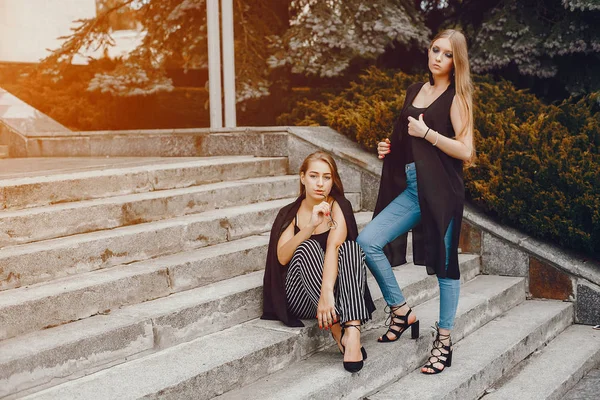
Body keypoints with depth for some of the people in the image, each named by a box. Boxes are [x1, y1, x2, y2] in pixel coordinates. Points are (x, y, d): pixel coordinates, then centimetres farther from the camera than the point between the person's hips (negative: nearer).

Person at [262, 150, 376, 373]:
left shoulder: (339, 206, -6)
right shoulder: (289, 213, 2)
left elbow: (333, 247, -25)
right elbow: (282, 257, -15)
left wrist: (326, 292, -42)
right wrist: (311, 225, -29)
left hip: (335, 289, -1)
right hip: (300, 297, 1)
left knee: (351, 247, -29)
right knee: (307, 248, -28)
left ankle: (352, 331, -48)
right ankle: (338, 331, -38)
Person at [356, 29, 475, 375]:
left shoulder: (456, 97, -1)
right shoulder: (415, 91, 17)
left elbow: (465, 151, -11)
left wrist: (427, 133, -12)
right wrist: (391, 148, 11)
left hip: (441, 190, -6)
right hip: (410, 188, 6)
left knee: (444, 264, 0)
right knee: (368, 242, -8)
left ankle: (444, 341, 14)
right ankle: (402, 313, 8)